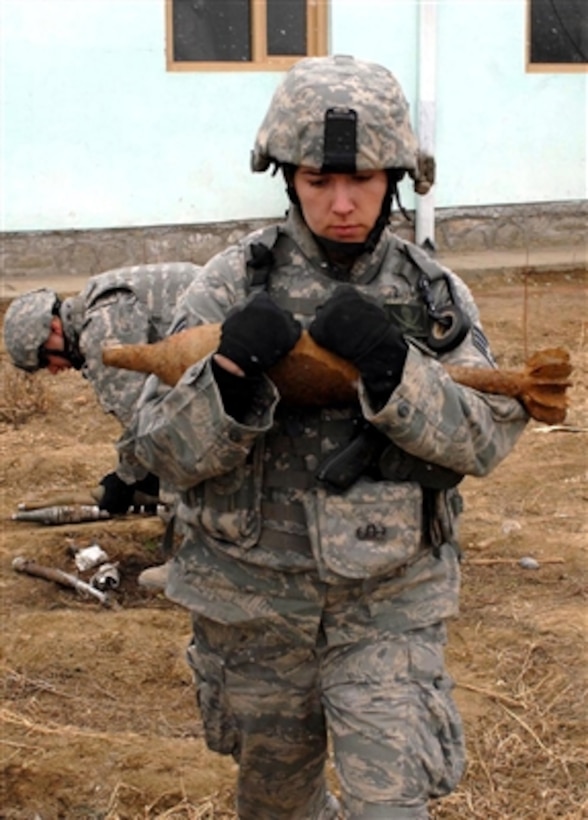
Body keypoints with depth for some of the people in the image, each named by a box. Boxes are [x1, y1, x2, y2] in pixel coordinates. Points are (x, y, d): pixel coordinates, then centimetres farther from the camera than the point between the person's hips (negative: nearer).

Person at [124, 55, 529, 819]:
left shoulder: (435, 295, -4)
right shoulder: (233, 285, -8)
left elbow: (488, 436, -13)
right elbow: (164, 452, -11)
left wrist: (391, 365, -28)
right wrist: (231, 374, -30)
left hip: (390, 603, 0)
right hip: (254, 598, 1)